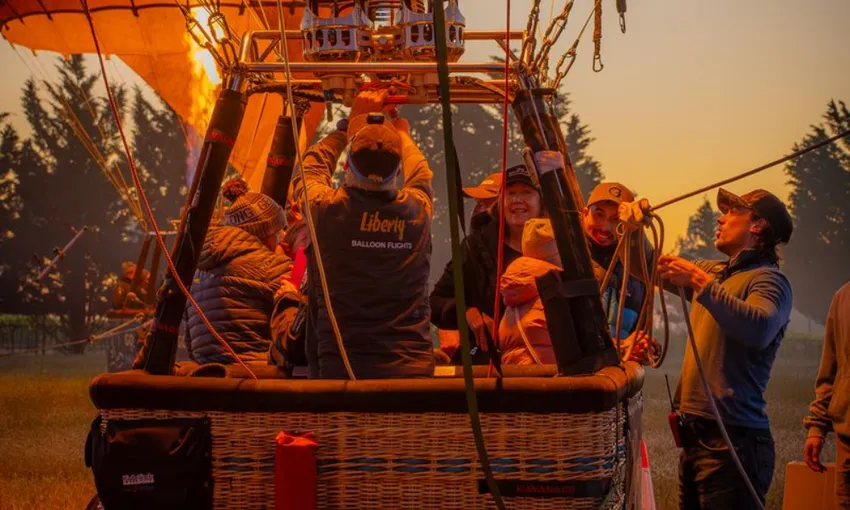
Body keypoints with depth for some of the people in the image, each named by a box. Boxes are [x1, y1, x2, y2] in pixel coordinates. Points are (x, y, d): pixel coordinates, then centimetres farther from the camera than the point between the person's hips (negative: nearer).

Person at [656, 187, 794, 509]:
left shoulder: (767, 279, -8)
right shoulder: (713, 272, 17)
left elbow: (760, 329, -29)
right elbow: (650, 268, 31)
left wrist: (700, 282, -28)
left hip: (734, 437, -8)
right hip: (696, 434, 8)